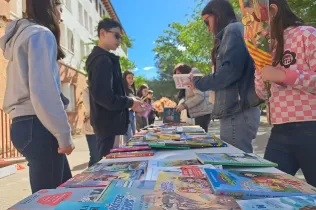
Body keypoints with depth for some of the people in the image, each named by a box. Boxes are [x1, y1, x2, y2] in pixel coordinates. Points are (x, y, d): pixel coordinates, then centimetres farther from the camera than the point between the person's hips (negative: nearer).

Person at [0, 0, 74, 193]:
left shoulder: (20, 34, 22)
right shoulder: (41, 34, -8)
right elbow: (43, 90, -19)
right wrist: (64, 134, -16)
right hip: (37, 126, -10)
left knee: (64, 185, 16)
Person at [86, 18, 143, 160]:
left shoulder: (100, 58, 17)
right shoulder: (103, 60, -16)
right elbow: (104, 96, -26)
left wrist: (128, 102, 12)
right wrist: (130, 103, -14)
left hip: (106, 121, 10)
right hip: (108, 122, -10)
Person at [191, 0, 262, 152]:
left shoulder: (233, 30, -4)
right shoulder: (229, 33, 24)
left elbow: (230, 71, -18)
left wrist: (199, 82, -6)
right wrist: (202, 81, 14)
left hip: (238, 113, -9)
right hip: (235, 112, 9)